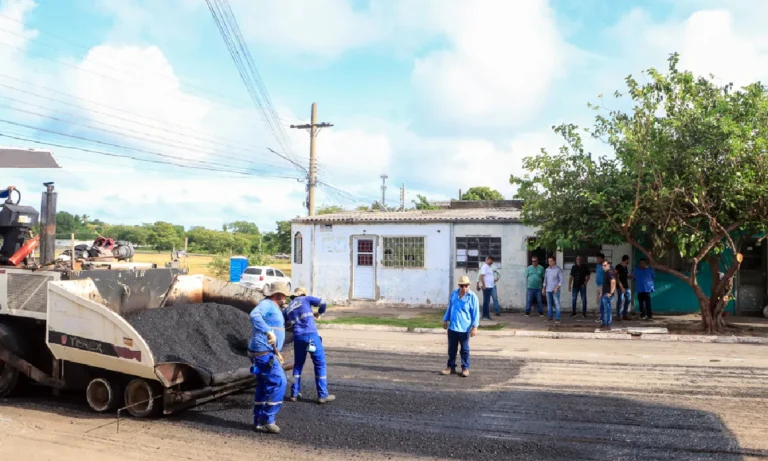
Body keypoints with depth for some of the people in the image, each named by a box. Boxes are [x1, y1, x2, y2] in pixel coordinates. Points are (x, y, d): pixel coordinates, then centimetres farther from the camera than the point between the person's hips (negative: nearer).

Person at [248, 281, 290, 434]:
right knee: (279, 382, -11)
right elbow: (254, 315, -32)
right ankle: (267, 419, -4)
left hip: (266, 352, 10)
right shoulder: (266, 304, -11)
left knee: (265, 386, 13)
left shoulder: (273, 308, 21)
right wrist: (268, 332, -44)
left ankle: (259, 421, 19)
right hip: (263, 352, -10)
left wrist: (277, 352, 25)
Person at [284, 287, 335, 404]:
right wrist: (319, 313, 17)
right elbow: (322, 303, -1)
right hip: (311, 335, -4)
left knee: (298, 365, 19)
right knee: (320, 364, 2)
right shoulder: (305, 299, 8)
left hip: (297, 337, 4)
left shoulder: (287, 309, 20)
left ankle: (295, 393, 20)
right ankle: (323, 395, 1)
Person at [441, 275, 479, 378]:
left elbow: (476, 313, -10)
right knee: (452, 348, 11)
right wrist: (445, 320, 15)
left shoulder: (472, 297, -11)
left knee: (464, 349, 7)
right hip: (452, 327, 4)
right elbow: (449, 308, 14)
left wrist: (474, 327, -13)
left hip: (465, 328, -4)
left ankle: (465, 368, 19)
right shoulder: (454, 294, 2)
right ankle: (451, 367, 23)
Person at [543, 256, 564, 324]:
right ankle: (550, 317, 15)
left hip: (555, 290, -6)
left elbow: (561, 279, -9)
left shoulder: (558, 269, -7)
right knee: (549, 304, 8)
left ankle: (557, 319, -5)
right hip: (548, 290, 6)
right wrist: (544, 288, 12)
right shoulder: (547, 269, 11)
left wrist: (557, 287, -17)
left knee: (557, 304, -6)